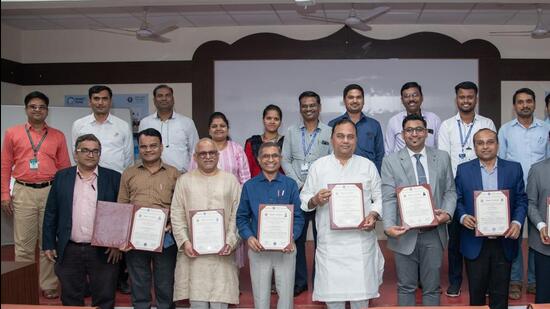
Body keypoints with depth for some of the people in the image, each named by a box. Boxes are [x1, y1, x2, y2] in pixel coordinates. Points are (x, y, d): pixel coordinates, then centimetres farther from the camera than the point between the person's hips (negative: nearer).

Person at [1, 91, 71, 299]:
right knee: (23, 243, 3)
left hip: (51, 192, 1)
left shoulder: (58, 136, 9)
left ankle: (49, 286, 12)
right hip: (23, 192, 0)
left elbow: (64, 167, 9)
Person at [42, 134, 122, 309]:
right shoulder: (62, 177, 7)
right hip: (69, 251, 2)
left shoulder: (113, 178, 1)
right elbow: (51, 213, 8)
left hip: (103, 252, -2)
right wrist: (48, 244, 4)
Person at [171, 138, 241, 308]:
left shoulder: (230, 180, 10)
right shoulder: (184, 181, 10)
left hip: (222, 251, 0)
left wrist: (231, 241, -7)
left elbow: (237, 215, 4)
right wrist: (184, 241, -7)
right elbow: (177, 215, 4)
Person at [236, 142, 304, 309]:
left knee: (286, 295, 6)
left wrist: (292, 236, -17)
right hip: (258, 248, 1)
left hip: (285, 248, 0)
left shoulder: (290, 185, 1)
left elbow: (298, 216, 0)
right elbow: (242, 217, 3)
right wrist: (249, 237, -14)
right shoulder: (249, 186, 4)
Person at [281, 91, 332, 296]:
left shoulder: (329, 132, 5)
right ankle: (299, 281, 14)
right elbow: (285, 160, 6)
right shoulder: (292, 132, 11)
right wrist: (299, 184, -4)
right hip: (297, 192, 2)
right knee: (296, 237, 4)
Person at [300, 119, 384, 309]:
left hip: (361, 238, 0)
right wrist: (315, 200, -14)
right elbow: (304, 199, 7)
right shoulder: (318, 166, 6)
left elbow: (379, 198, 8)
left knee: (360, 287, 1)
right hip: (329, 240, 0)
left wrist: (373, 216, -10)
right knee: (332, 289, 4)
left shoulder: (368, 165, 9)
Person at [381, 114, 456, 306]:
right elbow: (388, 198, -8)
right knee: (406, 287, 10)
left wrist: (447, 212, -12)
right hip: (405, 233, -2)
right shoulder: (390, 161, -1)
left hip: (434, 233, 2)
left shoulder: (442, 158, 7)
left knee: (432, 287, 11)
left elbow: (450, 191, 8)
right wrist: (389, 226, -22)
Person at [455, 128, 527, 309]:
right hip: (475, 242, 0)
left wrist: (517, 222, -11)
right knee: (476, 291, 9)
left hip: (504, 242, 1)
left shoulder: (514, 169, 4)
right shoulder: (463, 170, 3)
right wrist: (463, 216, -16)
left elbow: (521, 200, 5)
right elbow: (457, 199, 3)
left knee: (500, 294, 8)